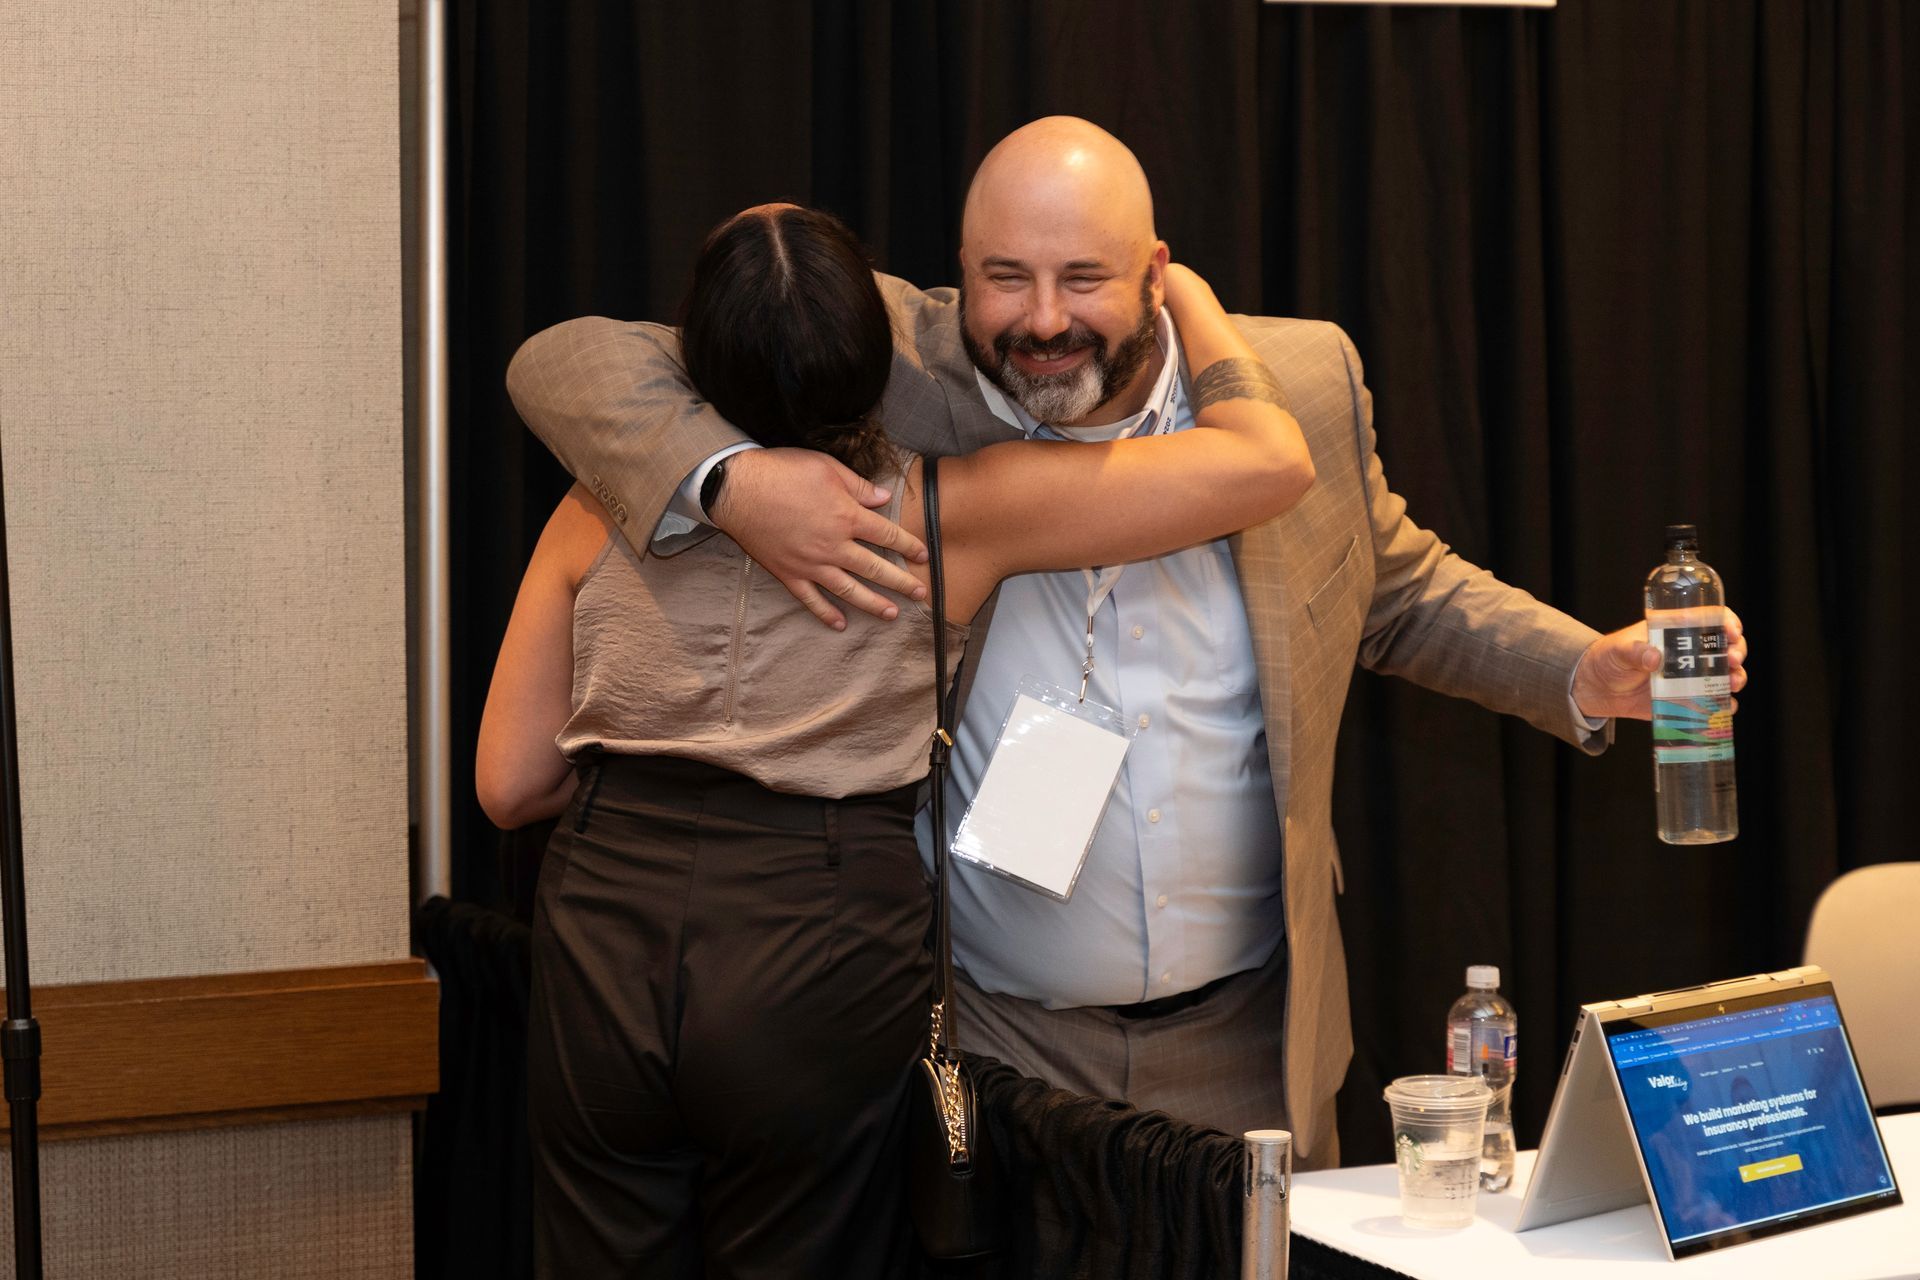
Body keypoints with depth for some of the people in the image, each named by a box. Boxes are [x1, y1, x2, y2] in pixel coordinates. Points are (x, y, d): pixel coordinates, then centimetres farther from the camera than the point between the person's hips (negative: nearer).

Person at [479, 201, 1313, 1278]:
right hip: (822, 957, -2)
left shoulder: (601, 514, 2)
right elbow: (1272, 462, -7)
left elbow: (511, 785, 6)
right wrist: (1194, 302, 11)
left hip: (600, 951, 3)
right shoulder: (944, 512, -6)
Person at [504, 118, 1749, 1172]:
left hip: (1247, 1040, 3)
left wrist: (1588, 675, 0)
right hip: (982, 1045, -2)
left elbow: (1404, 590, 15)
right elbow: (569, 362, -11)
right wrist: (729, 480, -30)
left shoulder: (1304, 383, -2)